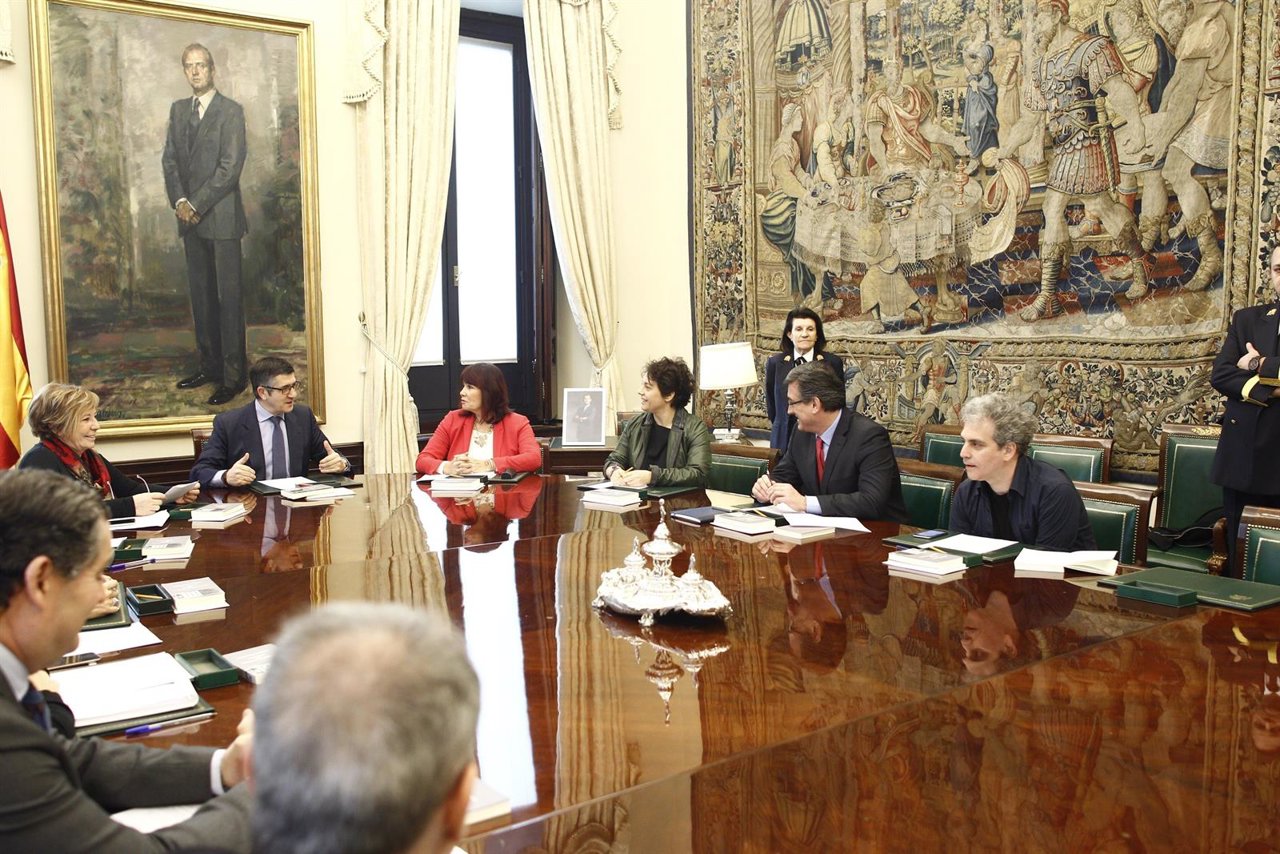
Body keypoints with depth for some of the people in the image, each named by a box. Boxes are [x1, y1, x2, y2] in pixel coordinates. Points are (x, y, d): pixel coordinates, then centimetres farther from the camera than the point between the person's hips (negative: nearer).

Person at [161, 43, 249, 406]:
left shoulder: (231, 111, -4)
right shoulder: (178, 110, 15)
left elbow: (230, 166, -11)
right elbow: (170, 159, 12)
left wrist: (196, 204, -12)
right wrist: (179, 201, -4)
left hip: (221, 216, -6)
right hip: (190, 217, 6)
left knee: (228, 296, -4)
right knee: (200, 294, 10)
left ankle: (233, 375, 0)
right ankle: (209, 366, 19)